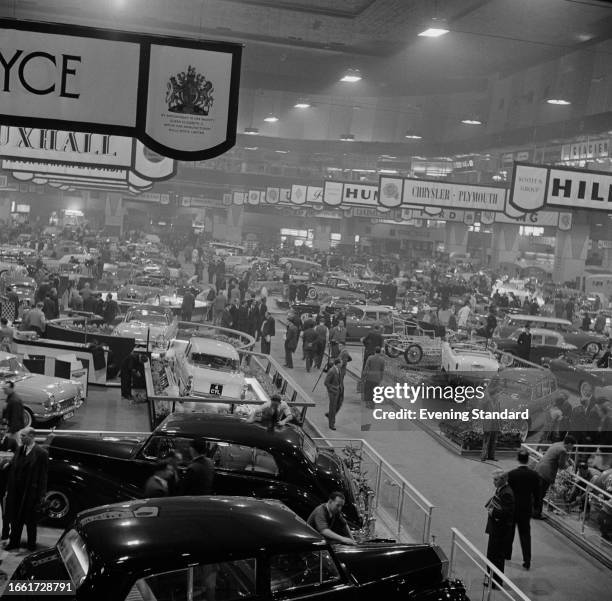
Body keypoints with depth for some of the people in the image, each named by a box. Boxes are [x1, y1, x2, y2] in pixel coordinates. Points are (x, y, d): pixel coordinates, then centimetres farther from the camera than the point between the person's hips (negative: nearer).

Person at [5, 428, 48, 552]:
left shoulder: (41, 453, -12)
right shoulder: (20, 450, 5)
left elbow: (42, 475, -11)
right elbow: (13, 470, 8)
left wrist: (41, 495, -12)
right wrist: (9, 489, 5)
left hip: (31, 493, -5)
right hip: (16, 492, 5)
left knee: (31, 521, 8)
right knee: (15, 519, 13)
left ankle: (31, 545, 22)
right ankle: (14, 542, 26)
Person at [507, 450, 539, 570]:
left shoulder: (511, 474, -17)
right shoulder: (534, 475, -8)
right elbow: (537, 493, -1)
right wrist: (532, 503, 14)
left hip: (513, 507, -2)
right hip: (527, 508, 2)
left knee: (509, 532, 16)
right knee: (525, 533, 9)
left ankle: (507, 554, 29)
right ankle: (527, 560, 5)